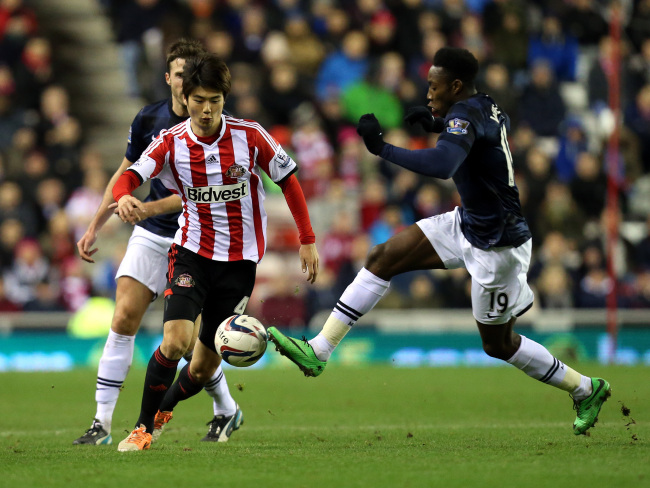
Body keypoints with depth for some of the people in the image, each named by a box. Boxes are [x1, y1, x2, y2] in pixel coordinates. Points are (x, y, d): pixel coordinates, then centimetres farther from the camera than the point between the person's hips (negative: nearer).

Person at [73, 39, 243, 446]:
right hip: (150, 235, 4)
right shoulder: (148, 120, 2)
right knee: (124, 320, -8)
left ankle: (227, 411, 19)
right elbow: (127, 173, 15)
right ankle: (102, 423, -6)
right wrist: (94, 228, 14)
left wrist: (150, 207, -30)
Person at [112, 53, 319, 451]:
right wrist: (124, 197, -46)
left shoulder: (250, 136, -8)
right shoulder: (171, 143, -8)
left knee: (205, 366, 4)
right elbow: (130, 177, -22)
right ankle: (143, 427, -6)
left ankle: (165, 408, 36)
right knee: (176, 340, -24)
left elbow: (288, 180, 4)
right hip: (192, 253, -1)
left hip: (240, 260, 1)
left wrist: (307, 239, 3)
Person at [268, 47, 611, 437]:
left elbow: (442, 165, -46)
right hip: (467, 225, 10)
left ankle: (586, 389, 26)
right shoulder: (489, 110, 1)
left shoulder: (464, 115, -26)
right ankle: (318, 351, 3)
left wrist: (382, 147, -38)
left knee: (498, 344, 7)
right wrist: (437, 122, 16)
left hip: (497, 247, -10)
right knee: (383, 258, 1)